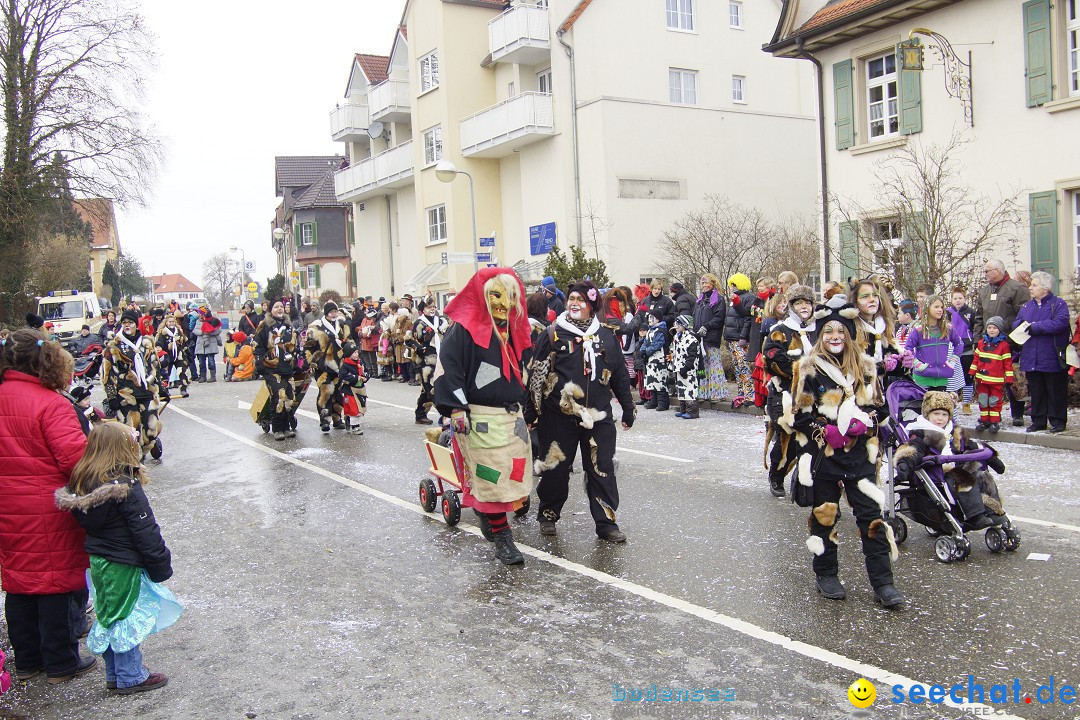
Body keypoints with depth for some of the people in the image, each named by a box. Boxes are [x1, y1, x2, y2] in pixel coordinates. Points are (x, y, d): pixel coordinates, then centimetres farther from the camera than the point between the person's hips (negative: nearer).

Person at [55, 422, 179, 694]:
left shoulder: (81, 484, 1)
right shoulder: (126, 488, -22)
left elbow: (85, 522, 10)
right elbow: (146, 532, -19)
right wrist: (161, 567, -9)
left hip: (97, 561, 8)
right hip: (123, 565, -8)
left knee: (110, 616, 18)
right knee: (128, 619, 4)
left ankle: (115, 674, 31)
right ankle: (131, 677, 15)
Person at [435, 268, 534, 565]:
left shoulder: (514, 331, 14)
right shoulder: (464, 329, -10)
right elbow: (447, 369, -15)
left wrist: (523, 408, 24)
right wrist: (456, 410, -19)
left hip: (513, 417, 7)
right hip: (481, 419, -7)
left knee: (514, 476, 10)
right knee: (492, 479, -4)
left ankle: (485, 511, 35)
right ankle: (501, 538, 9)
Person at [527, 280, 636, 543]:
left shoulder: (606, 337, 8)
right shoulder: (553, 334, 0)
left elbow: (620, 377, 14)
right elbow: (536, 375, 0)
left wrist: (628, 410, 14)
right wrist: (531, 412, -2)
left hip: (598, 416, 2)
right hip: (559, 416, -2)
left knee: (602, 469, 3)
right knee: (555, 468, 7)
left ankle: (606, 522, 12)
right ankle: (548, 515, 26)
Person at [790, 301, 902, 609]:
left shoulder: (866, 366, 5)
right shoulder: (809, 368, -3)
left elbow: (878, 407, 9)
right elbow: (800, 415, -3)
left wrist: (864, 423, -10)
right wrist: (825, 431, -15)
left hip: (859, 453, 2)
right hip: (824, 453, -2)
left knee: (871, 514, 0)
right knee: (825, 514, 9)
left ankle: (882, 581, 7)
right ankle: (825, 574, 24)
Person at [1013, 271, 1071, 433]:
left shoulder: (1059, 304, -5)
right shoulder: (1027, 306, 15)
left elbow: (1059, 323, -20)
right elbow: (1016, 323, 16)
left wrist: (1034, 327, -18)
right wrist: (1023, 324, -7)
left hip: (1052, 359, -6)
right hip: (1031, 358, 6)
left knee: (1056, 391, 2)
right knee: (1036, 391, 10)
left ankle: (1058, 421, 11)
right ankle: (1038, 420, 19)